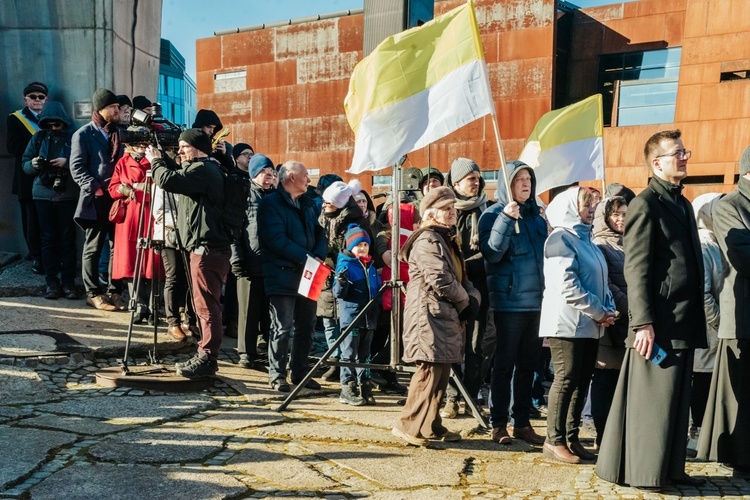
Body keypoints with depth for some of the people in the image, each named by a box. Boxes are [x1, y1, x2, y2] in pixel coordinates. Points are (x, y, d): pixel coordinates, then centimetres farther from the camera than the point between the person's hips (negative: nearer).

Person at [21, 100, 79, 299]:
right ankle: (52, 282, 10)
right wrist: (34, 164, -13)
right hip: (43, 194, 2)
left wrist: (67, 162, -22)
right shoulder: (39, 137, 8)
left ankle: (68, 282, 6)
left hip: (68, 195, -2)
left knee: (68, 238, 0)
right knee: (48, 238, 4)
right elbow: (25, 165, 8)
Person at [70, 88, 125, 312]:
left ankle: (114, 291, 14)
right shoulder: (83, 134, -1)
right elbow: (77, 167, -8)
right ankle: (93, 293, 11)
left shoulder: (118, 133, 17)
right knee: (93, 248, 3)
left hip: (119, 197, 5)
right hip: (96, 199, -5)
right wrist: (95, 188, -19)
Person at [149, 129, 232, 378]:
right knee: (204, 304, 14)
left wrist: (156, 161, -6)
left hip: (207, 248, -11)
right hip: (206, 247, 11)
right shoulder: (207, 169, 21)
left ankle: (207, 358, -1)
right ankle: (205, 356, 22)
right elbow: (179, 181, 28)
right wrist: (162, 161, 16)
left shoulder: (202, 170, -11)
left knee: (206, 305, -7)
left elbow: (168, 181, -23)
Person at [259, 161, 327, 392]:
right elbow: (277, 239, -18)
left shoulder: (307, 204, 18)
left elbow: (320, 233, 14)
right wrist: (306, 257, -20)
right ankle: (277, 375, 9)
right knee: (282, 326, -3)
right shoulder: (271, 203, -6)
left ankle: (300, 371, 24)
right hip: (282, 275, -7)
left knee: (306, 325, 12)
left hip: (307, 274, 7)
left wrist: (318, 256, -7)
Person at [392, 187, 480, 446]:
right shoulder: (427, 241, -11)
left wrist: (473, 297, 2)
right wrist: (465, 301, -6)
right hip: (431, 315, -10)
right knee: (430, 370, -9)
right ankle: (409, 426, 1)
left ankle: (432, 426, 22)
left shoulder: (448, 240, 20)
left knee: (442, 371, 12)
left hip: (448, 316, 10)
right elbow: (440, 280, -20)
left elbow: (461, 276, 22)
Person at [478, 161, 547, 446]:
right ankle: (498, 424, 11)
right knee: (505, 365, 0)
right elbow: (491, 253, -16)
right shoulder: (494, 214, -4)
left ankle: (522, 422, 22)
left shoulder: (536, 216, 13)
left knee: (528, 365, 12)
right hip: (509, 301, -6)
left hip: (536, 301, 6)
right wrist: (506, 219, -23)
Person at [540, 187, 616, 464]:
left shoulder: (587, 239, 19)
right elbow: (568, 286, -17)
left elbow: (600, 280, 19)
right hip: (567, 323, -8)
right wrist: (599, 311, -12)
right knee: (566, 379, -5)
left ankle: (571, 438, 19)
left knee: (582, 381, 10)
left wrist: (608, 308, 1)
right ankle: (554, 440, 4)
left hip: (589, 325, 8)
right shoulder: (561, 238, -9)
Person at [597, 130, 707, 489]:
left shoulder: (682, 203, 18)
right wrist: (643, 323, -21)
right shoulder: (646, 204, -9)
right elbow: (636, 269, -16)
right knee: (652, 400, 0)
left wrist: (696, 320, 18)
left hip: (684, 323, 9)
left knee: (677, 401, 14)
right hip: (660, 323, -9)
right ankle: (645, 472, 11)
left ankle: (671, 469, 26)